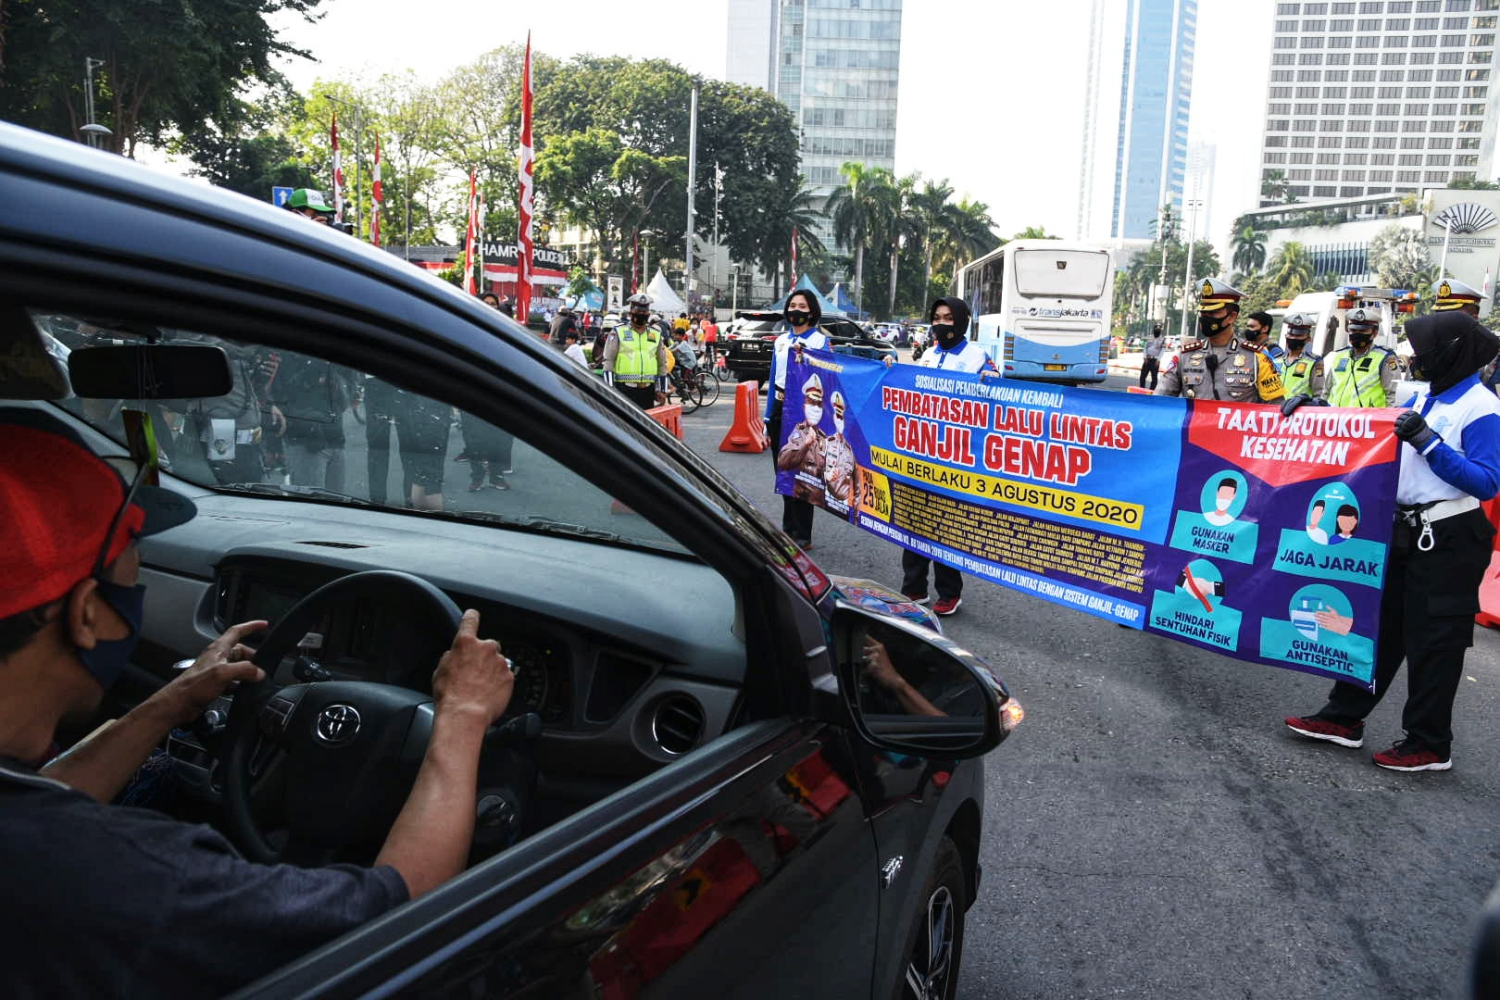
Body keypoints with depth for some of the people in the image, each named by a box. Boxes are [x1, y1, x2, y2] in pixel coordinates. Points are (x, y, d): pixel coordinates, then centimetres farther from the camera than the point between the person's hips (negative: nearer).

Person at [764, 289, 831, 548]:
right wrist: (768, 416, 13)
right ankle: (788, 529, 25)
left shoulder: (820, 340, -2)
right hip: (779, 409, 6)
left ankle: (802, 535, 3)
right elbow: (773, 378, 16)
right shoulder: (780, 340, 13)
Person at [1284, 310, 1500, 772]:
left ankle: (1429, 744, 14)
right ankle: (1343, 718, 23)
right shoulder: (1424, 396, 10)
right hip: (1405, 531, 8)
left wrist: (1428, 443, -23)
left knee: (1433, 640, 2)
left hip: (1449, 540, -8)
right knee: (1379, 625, 13)